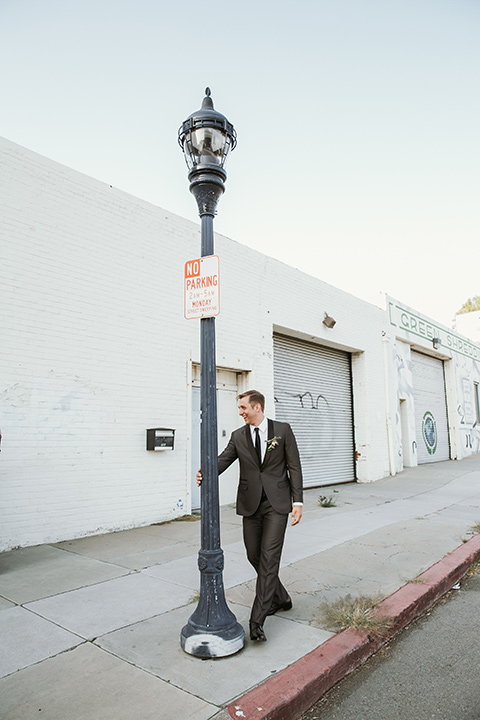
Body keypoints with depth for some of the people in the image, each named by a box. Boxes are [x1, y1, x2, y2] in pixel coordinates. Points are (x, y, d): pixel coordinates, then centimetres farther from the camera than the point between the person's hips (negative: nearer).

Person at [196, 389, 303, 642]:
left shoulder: (282, 430, -2)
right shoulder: (238, 436, 6)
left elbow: (294, 467, -1)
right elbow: (223, 460, -5)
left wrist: (298, 501, -7)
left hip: (277, 503, -4)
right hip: (251, 503, 4)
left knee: (269, 557, -9)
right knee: (254, 555, 11)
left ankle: (257, 620, -3)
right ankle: (280, 598, 35)